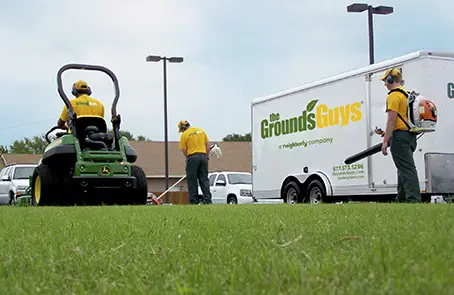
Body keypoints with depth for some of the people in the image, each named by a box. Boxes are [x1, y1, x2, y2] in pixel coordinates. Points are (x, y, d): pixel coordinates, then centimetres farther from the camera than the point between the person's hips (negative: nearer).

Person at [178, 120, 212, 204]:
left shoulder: (184, 134, -2)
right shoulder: (201, 130, 12)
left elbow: (184, 150, -2)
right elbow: (207, 145, 12)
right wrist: (207, 156, 17)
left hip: (192, 157, -4)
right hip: (203, 156, 4)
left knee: (192, 181, 2)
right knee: (204, 179, 7)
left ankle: (193, 201, 0)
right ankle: (208, 200, 1)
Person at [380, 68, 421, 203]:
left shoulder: (394, 95, -10)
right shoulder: (407, 94, 20)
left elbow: (391, 120, -17)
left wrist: (385, 141, -17)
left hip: (400, 135, -10)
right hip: (410, 135, 10)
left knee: (407, 170, -12)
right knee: (404, 168, 15)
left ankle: (414, 200, -16)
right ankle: (402, 199, 21)